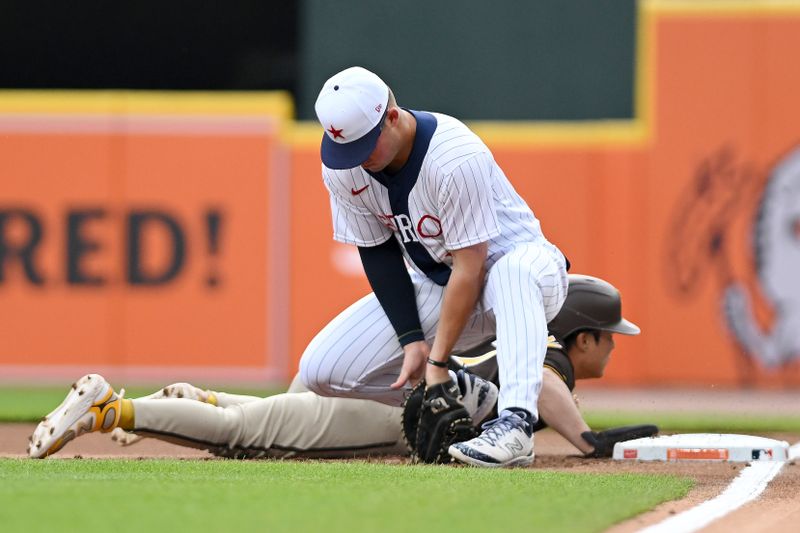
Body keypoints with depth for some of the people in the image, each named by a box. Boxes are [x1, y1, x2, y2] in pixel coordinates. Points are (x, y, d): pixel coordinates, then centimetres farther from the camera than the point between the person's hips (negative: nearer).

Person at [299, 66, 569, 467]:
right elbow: (377, 253, -2)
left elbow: (469, 269, -27)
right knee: (320, 370, -11)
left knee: (520, 267, -44)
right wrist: (412, 340, -12)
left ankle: (515, 421, -52)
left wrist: (437, 360, -28)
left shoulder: (455, 157, -30)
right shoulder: (342, 167, -12)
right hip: (432, 287, 6)